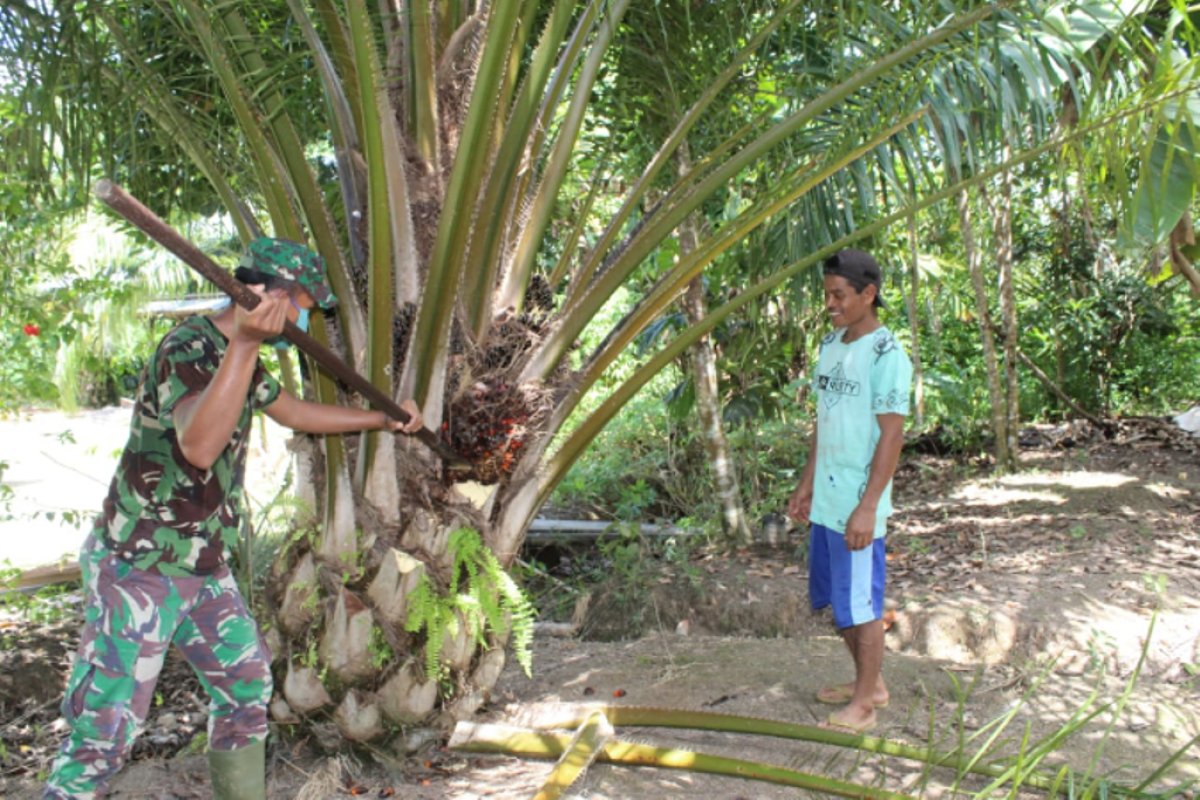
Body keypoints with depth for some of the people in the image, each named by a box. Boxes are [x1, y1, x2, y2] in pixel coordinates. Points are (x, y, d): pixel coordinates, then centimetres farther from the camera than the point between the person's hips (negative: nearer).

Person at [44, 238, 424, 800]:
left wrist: (381, 419, 32)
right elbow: (199, 445, -40)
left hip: (204, 570, 10)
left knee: (247, 689, 18)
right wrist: (245, 344, -46)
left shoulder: (237, 355, 9)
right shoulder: (189, 348, -21)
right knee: (105, 734, -7)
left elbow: (292, 411, 27)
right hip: (139, 569, -10)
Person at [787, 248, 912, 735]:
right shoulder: (830, 345, 11)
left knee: (861, 602, 2)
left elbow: (891, 435, -17)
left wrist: (868, 507, -20)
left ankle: (864, 704, 15)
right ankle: (870, 683, 33)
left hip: (857, 505, -8)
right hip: (825, 501, 8)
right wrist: (807, 484, 18)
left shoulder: (886, 355, -15)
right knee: (837, 599, 17)